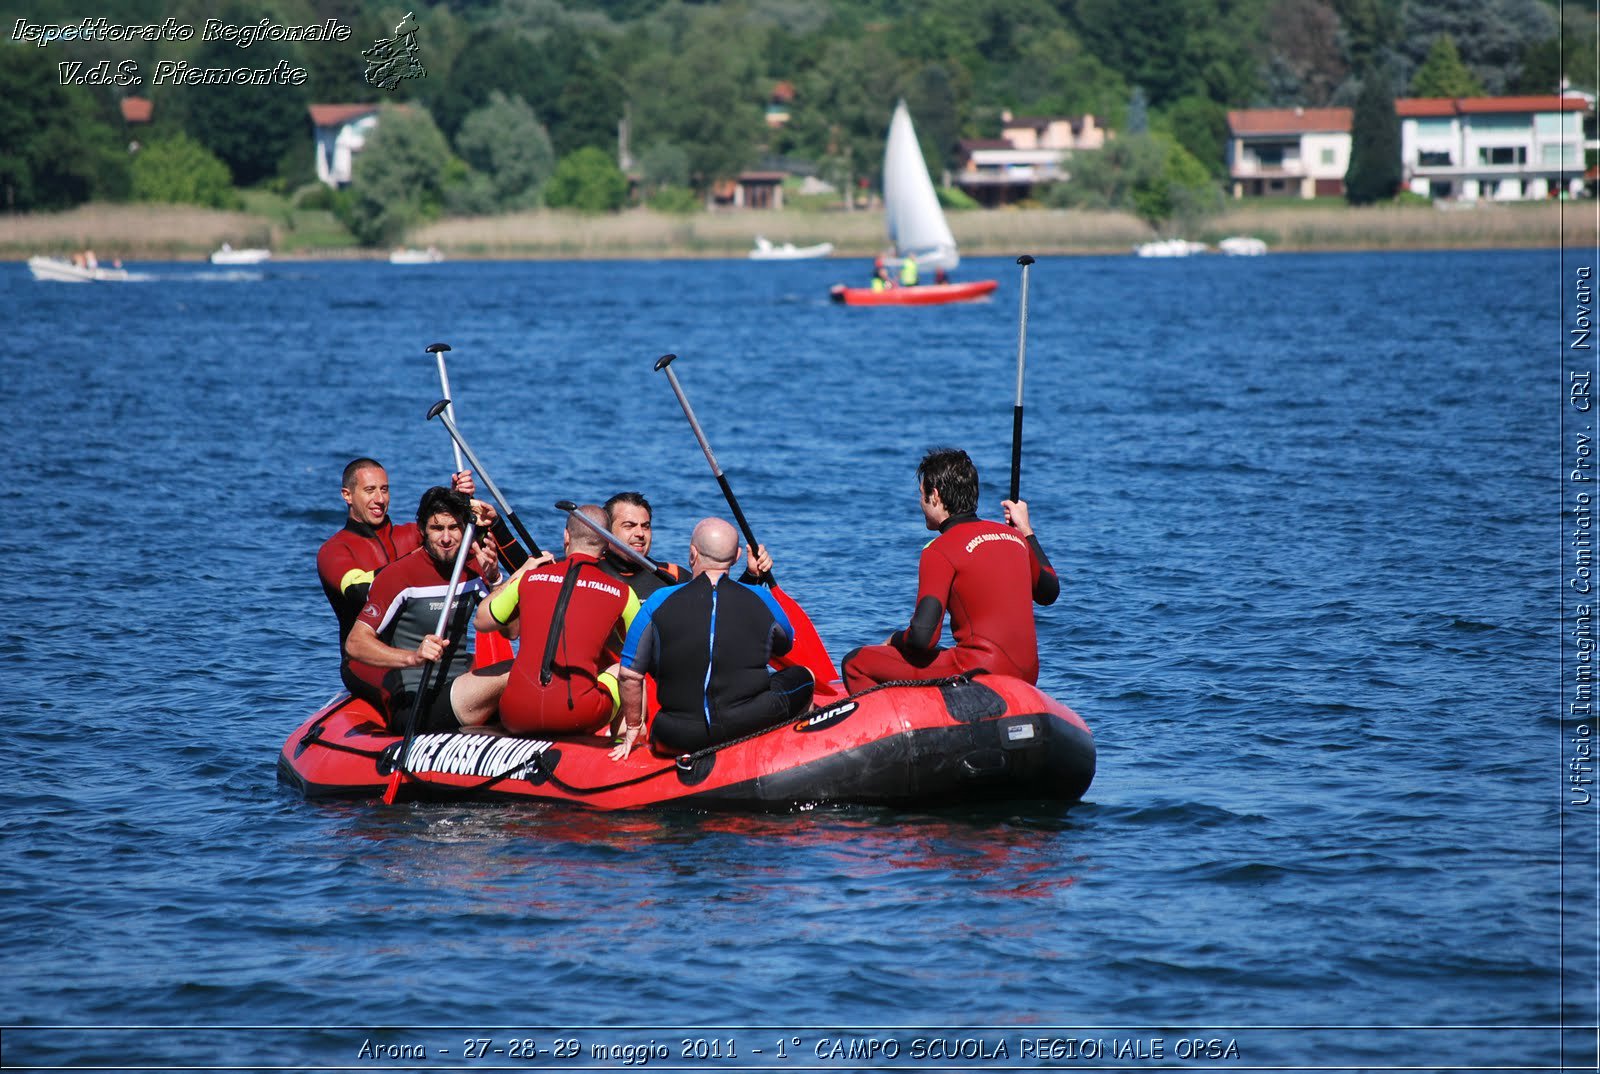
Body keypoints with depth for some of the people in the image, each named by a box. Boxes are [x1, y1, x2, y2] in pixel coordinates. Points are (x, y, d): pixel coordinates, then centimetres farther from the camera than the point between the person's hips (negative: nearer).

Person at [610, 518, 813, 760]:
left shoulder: (659, 604, -2)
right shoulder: (761, 601, 1)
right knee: (803, 677, 27)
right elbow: (785, 647, 23)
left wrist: (633, 727, 16)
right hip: (751, 728, -1)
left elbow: (630, 675, 0)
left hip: (680, 740, 1)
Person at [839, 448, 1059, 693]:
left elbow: (922, 637, -17)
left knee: (856, 663, -1)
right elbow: (1049, 592, 29)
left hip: (979, 673, -8)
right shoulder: (1013, 536, 11)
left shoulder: (940, 551, -9)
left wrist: (894, 640, 6)